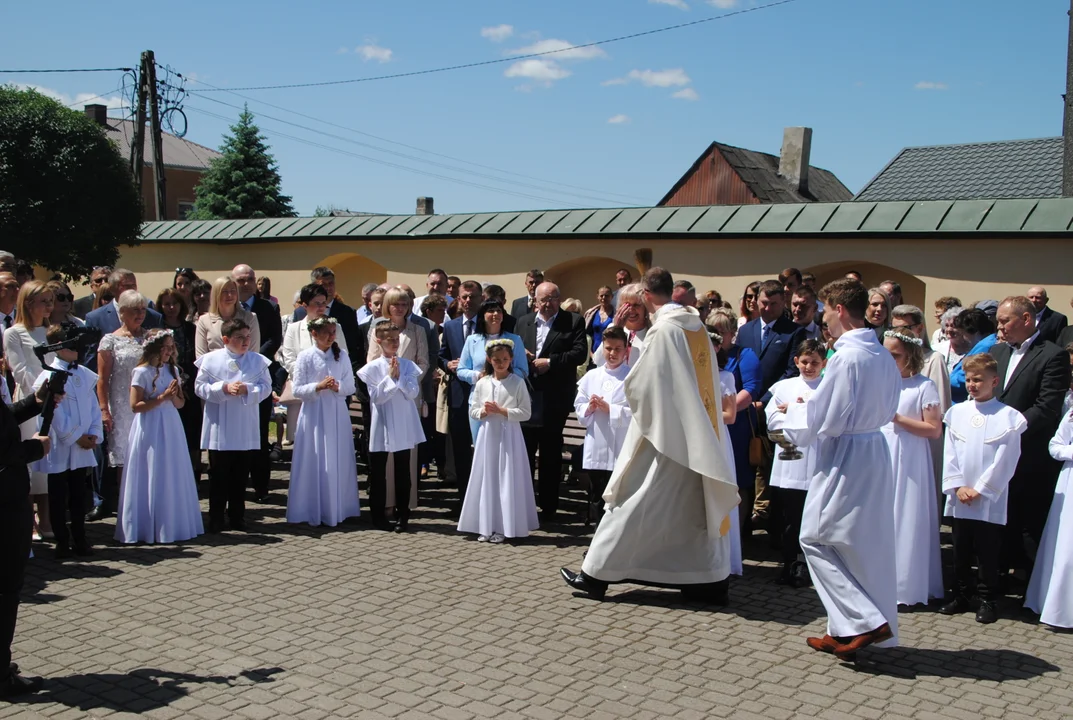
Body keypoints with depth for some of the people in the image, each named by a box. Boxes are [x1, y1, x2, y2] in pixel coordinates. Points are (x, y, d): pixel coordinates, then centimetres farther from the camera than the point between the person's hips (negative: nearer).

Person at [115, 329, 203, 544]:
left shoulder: (173, 370, 10)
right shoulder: (142, 372, -8)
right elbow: (135, 406, -13)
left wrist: (174, 396, -8)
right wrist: (162, 397, -17)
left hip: (172, 428, 6)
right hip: (150, 431, -6)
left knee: (174, 479, 8)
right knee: (153, 480, -1)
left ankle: (174, 525, 17)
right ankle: (149, 529, 8)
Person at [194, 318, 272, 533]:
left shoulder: (258, 360, 2)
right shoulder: (210, 359, -2)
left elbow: (266, 387, -2)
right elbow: (200, 387, -4)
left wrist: (247, 390, -19)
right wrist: (224, 388, -18)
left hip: (246, 431, 2)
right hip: (219, 430, -2)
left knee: (241, 475, 9)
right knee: (218, 475, 6)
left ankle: (237, 516, 20)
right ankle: (216, 518, 15)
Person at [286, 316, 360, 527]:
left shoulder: (341, 355, 4)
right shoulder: (305, 357, -4)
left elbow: (351, 386, 5)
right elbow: (297, 390, -4)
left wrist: (338, 387, -15)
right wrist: (318, 387, -19)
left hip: (337, 415, 3)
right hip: (313, 415, -2)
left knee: (338, 463, 6)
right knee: (314, 463, 1)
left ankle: (337, 509, 17)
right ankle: (313, 511, 10)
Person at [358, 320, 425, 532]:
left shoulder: (408, 365, 1)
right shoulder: (372, 368, -5)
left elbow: (413, 393, -8)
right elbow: (376, 397, -11)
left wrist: (399, 376, -16)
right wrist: (390, 377, -15)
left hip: (404, 426, 2)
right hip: (381, 425, -1)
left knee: (402, 472, 9)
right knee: (378, 473, 7)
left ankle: (402, 515, 18)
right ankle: (378, 515, 19)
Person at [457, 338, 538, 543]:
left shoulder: (518, 383, -4)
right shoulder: (482, 384, 5)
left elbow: (525, 413, -6)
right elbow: (473, 411, 9)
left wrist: (502, 411, -15)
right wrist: (483, 412, -12)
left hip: (509, 436, -3)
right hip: (487, 435, 3)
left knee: (507, 480, -1)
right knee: (486, 479, 6)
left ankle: (503, 527, 7)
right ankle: (485, 526, 13)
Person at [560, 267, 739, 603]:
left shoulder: (664, 329, -16)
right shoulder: (697, 326, 7)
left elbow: (641, 384, -15)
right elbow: (706, 381, 12)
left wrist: (630, 384, 5)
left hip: (664, 434, -7)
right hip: (696, 434, 7)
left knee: (634, 503, -2)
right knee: (697, 509, 12)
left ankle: (596, 573, 6)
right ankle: (711, 579, 15)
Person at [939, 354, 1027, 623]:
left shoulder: (1008, 416, -6)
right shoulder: (957, 412, 5)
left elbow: (1005, 461, -8)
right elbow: (949, 454, 4)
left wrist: (981, 489, -10)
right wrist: (958, 486, -5)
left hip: (990, 500, -4)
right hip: (959, 498, 4)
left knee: (988, 552, 4)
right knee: (960, 550, 12)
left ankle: (988, 599, 15)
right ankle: (961, 595, 23)